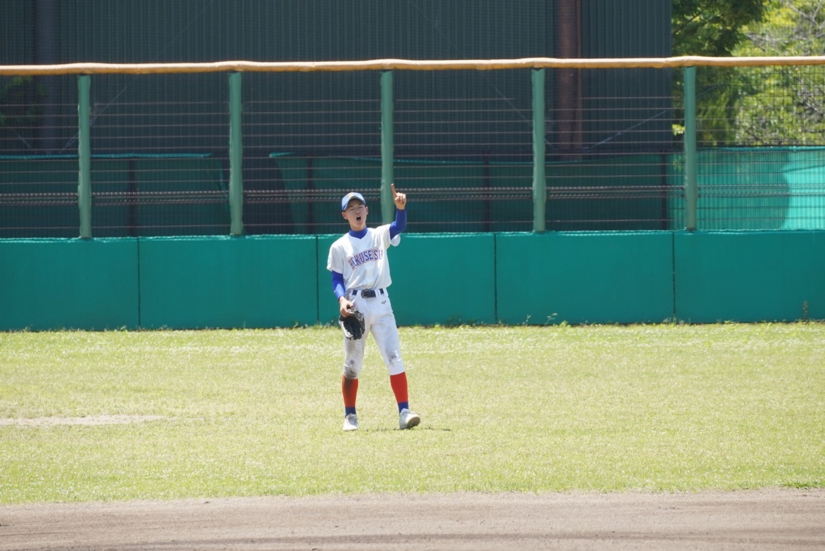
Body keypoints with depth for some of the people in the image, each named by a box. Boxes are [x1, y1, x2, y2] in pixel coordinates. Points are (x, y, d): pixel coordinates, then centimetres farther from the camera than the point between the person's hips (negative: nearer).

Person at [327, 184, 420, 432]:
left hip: (380, 303, 1)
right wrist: (342, 299, -17)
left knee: (394, 357, -10)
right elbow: (336, 279, 4)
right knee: (352, 364, 3)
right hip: (355, 306, -1)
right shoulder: (339, 246, 7)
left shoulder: (379, 235, 9)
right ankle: (350, 416, 15)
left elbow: (400, 226, -10)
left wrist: (400, 206, -31)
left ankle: (404, 412, -15)